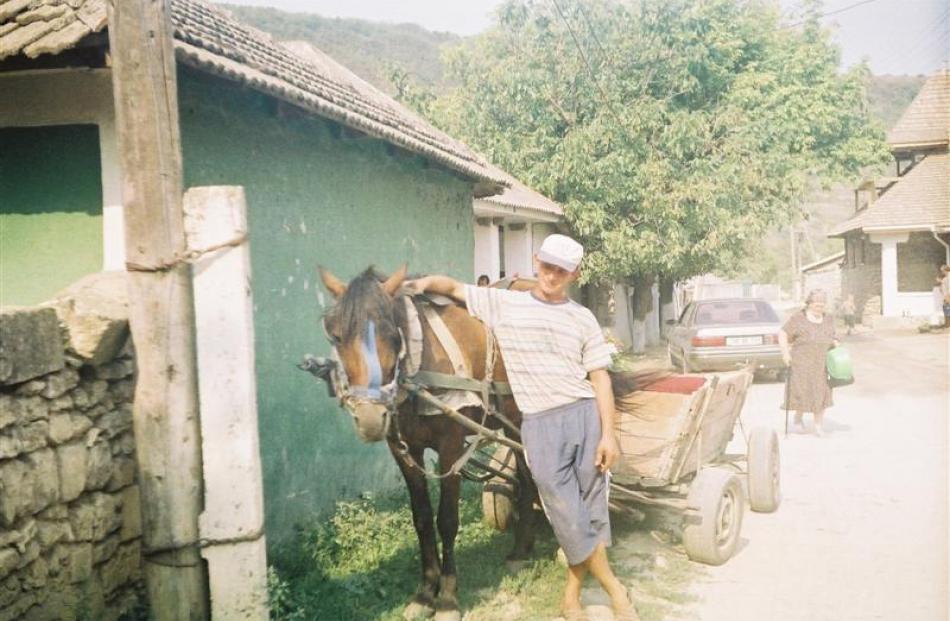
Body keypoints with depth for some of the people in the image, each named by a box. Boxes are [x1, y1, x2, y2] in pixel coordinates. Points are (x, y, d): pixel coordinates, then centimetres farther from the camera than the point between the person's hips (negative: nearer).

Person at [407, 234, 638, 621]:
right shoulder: (502, 304, 5)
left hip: (587, 416, 2)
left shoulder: (582, 318, 7)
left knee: (592, 512, 7)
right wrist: (426, 282, -7)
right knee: (570, 519, -3)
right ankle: (614, 589, 16)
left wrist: (608, 434, -1)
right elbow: (455, 288, 14)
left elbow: (599, 377, 5)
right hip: (541, 423, -2)